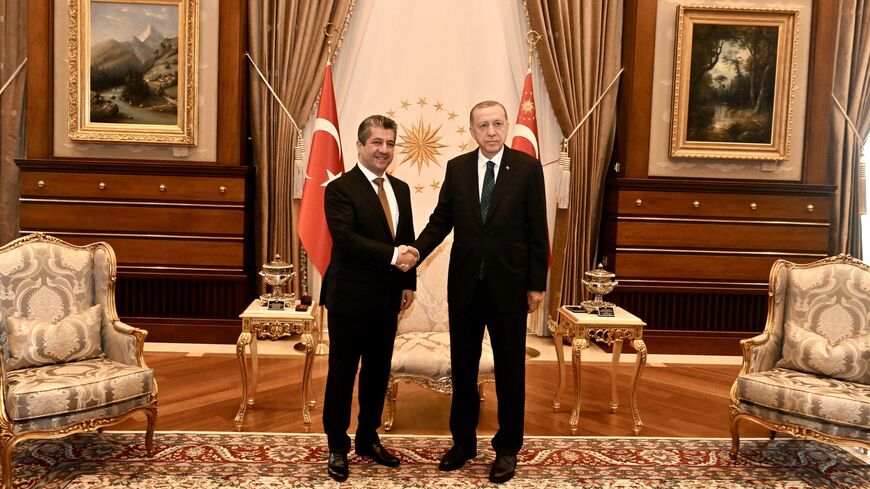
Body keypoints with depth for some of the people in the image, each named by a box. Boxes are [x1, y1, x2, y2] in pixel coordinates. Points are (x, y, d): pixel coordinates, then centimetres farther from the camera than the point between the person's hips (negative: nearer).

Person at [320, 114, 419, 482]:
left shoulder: (401, 189, 11)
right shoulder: (340, 189, -10)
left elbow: (407, 240, 13)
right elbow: (345, 238, -22)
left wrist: (409, 282, 4)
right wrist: (392, 256, -25)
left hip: (387, 300, 6)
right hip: (350, 299, -6)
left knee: (378, 374, 16)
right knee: (342, 375, 6)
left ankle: (368, 439, 32)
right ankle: (337, 447, 22)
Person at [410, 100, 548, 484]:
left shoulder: (528, 168, -4)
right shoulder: (457, 168, 3)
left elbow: (537, 230, -4)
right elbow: (441, 221, 3)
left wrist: (537, 284, -6)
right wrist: (414, 253, -15)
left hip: (509, 284, -3)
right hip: (465, 284, 3)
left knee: (510, 370, 8)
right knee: (462, 368, 13)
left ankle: (507, 448, 24)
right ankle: (463, 441, 30)